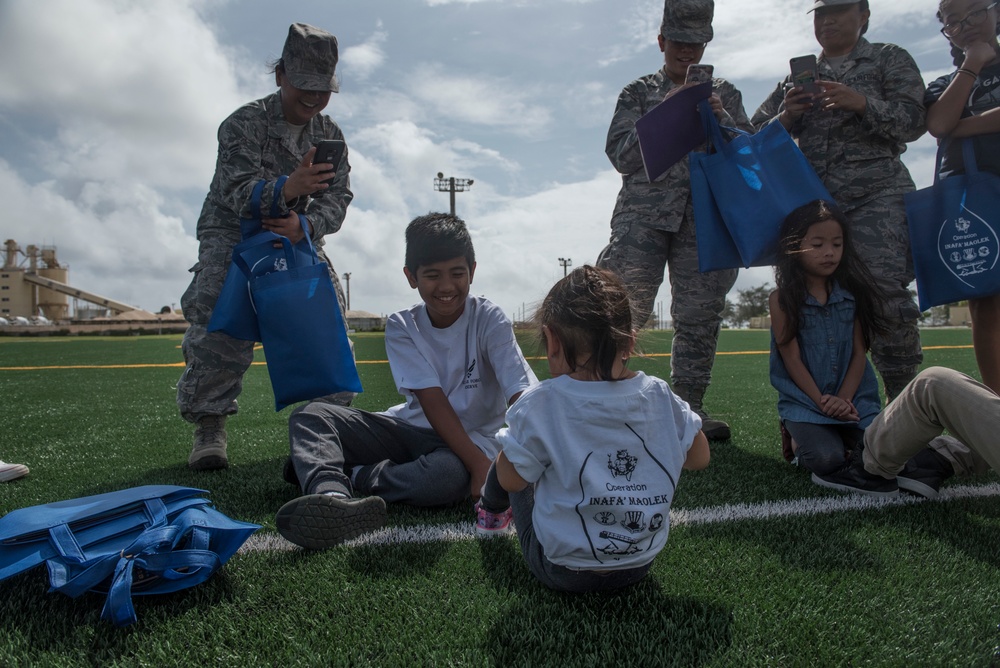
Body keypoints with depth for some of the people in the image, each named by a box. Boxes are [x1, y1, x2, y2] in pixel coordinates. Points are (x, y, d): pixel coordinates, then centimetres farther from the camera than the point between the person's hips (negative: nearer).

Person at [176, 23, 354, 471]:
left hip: (298, 237, 4)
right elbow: (239, 192, -26)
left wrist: (305, 224, -30)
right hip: (233, 236, -4)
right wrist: (288, 189, -48)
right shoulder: (244, 124, -14)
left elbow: (338, 197, -8)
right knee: (219, 333, -21)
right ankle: (209, 431, -7)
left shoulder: (330, 135, 1)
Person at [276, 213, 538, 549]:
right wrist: (479, 463, -28)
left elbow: (522, 396, -22)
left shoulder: (489, 319, -12)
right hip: (413, 430, 4)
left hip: (472, 439, -3)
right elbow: (432, 400, -16)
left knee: (452, 474, -39)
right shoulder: (401, 327, -5)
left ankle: (347, 474, -17)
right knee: (310, 414, -13)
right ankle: (333, 498, -43)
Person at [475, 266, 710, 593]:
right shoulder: (660, 396, -10)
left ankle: (490, 513, 44)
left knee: (509, 454, 16)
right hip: (640, 565, 4)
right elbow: (699, 458, 5)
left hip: (562, 572, -4)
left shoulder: (541, 404, -23)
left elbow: (511, 478, -11)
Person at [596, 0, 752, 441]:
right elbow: (620, 155, 2)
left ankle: (689, 409, 12)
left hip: (705, 216, 2)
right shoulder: (639, 93, 14)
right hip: (644, 214, -2)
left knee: (700, 317, 1)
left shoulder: (725, 94, 19)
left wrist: (719, 117, -6)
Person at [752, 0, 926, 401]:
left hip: (876, 195, -3)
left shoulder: (890, 60, 13)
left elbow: (913, 122, 1)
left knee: (886, 292, -17)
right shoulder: (799, 76, 22)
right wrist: (785, 117, -4)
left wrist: (863, 103, -15)